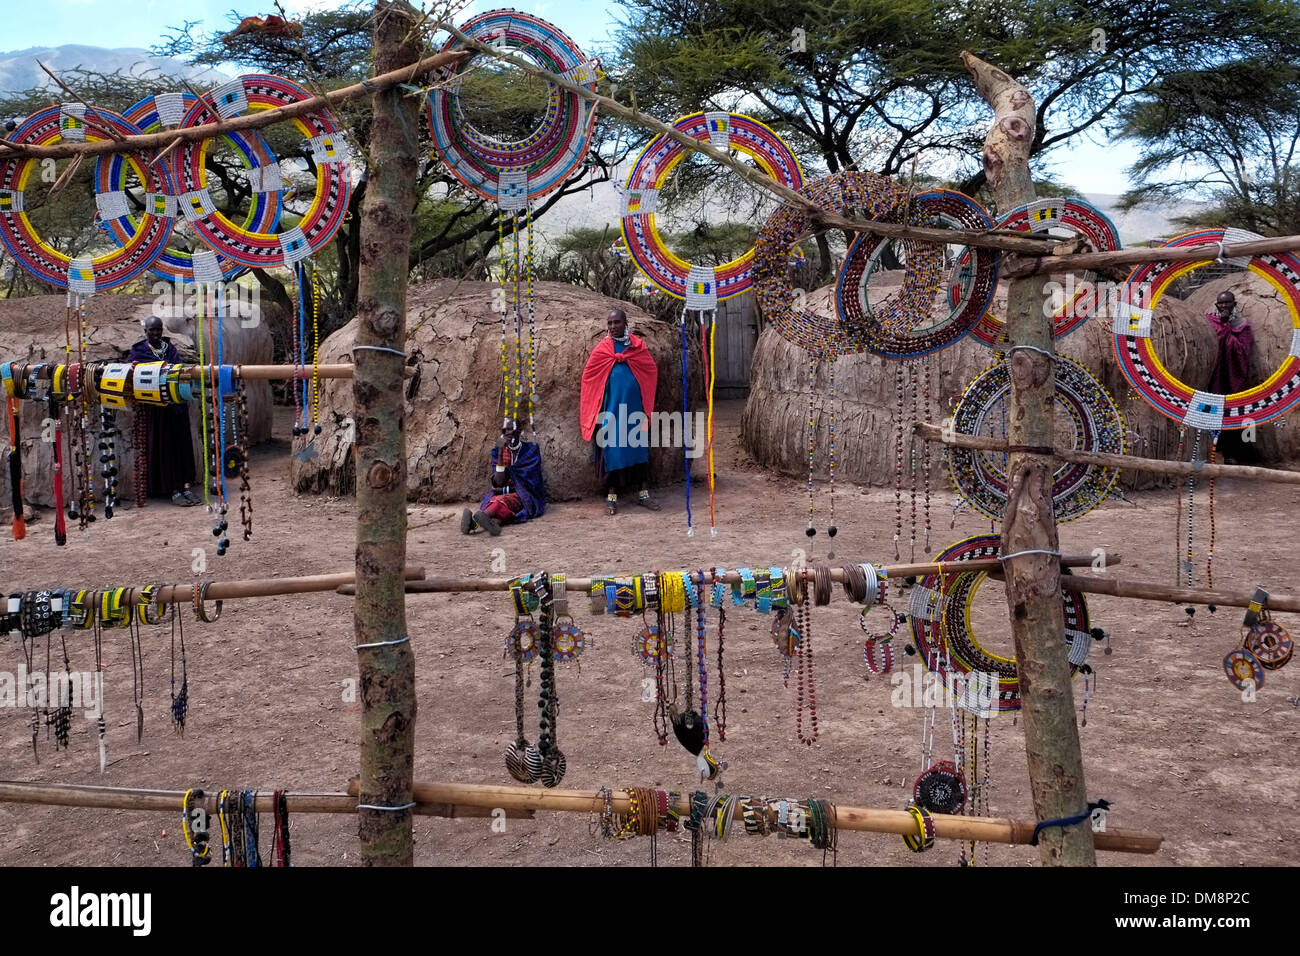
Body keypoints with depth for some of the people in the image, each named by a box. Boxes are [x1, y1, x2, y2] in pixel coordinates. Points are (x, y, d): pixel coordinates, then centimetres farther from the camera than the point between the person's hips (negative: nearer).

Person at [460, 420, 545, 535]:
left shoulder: (531, 450, 2)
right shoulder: (498, 452, 9)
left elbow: (528, 482, -4)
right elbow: (498, 483, -5)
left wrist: (505, 490, -4)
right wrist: (500, 453, -13)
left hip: (528, 496, -3)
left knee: (503, 500, -36)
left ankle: (474, 522, -66)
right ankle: (495, 522, -72)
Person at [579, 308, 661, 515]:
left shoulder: (637, 346, 6)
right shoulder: (602, 349, 2)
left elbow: (652, 369, 5)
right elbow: (588, 376, 6)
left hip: (634, 406, 2)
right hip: (611, 407, -1)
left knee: (639, 447, 5)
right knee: (612, 448, -2)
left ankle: (644, 493, 11)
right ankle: (611, 496, 4)